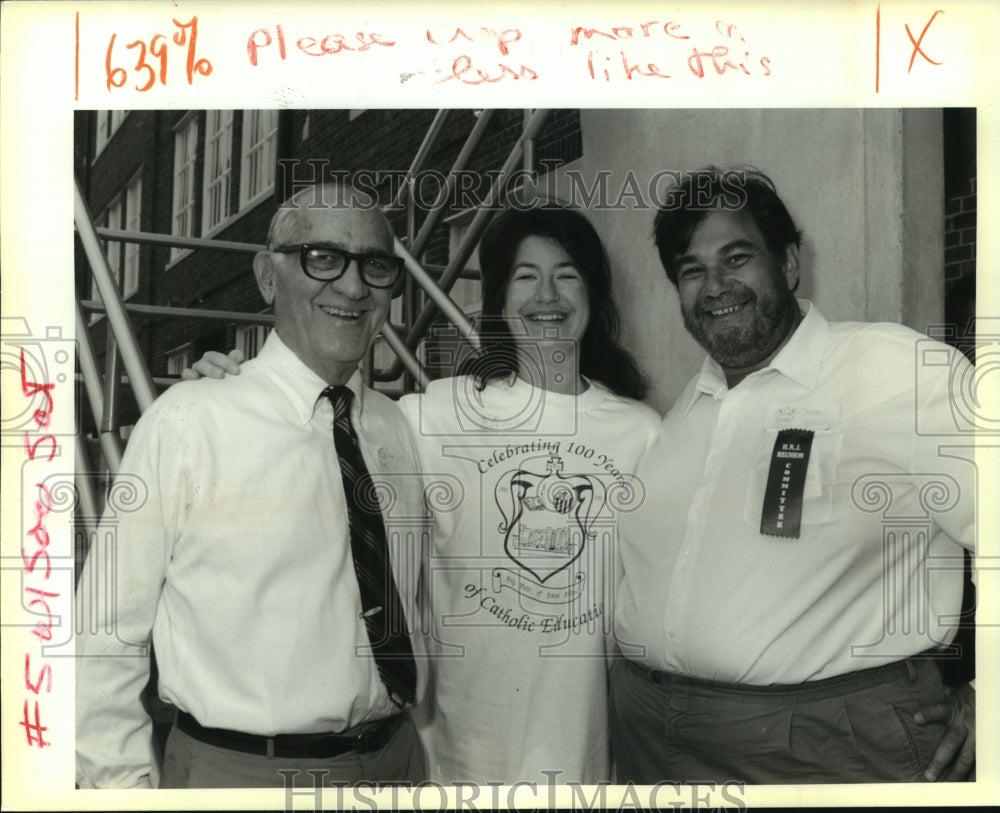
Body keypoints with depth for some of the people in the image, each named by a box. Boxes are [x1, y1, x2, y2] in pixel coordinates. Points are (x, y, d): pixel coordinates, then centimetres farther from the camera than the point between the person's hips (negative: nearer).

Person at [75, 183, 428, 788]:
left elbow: (407, 606, 9)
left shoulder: (398, 428, 1)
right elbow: (108, 633, -10)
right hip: (234, 771, -4)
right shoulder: (187, 421, -15)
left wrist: (407, 752, 8)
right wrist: (126, 784, -9)